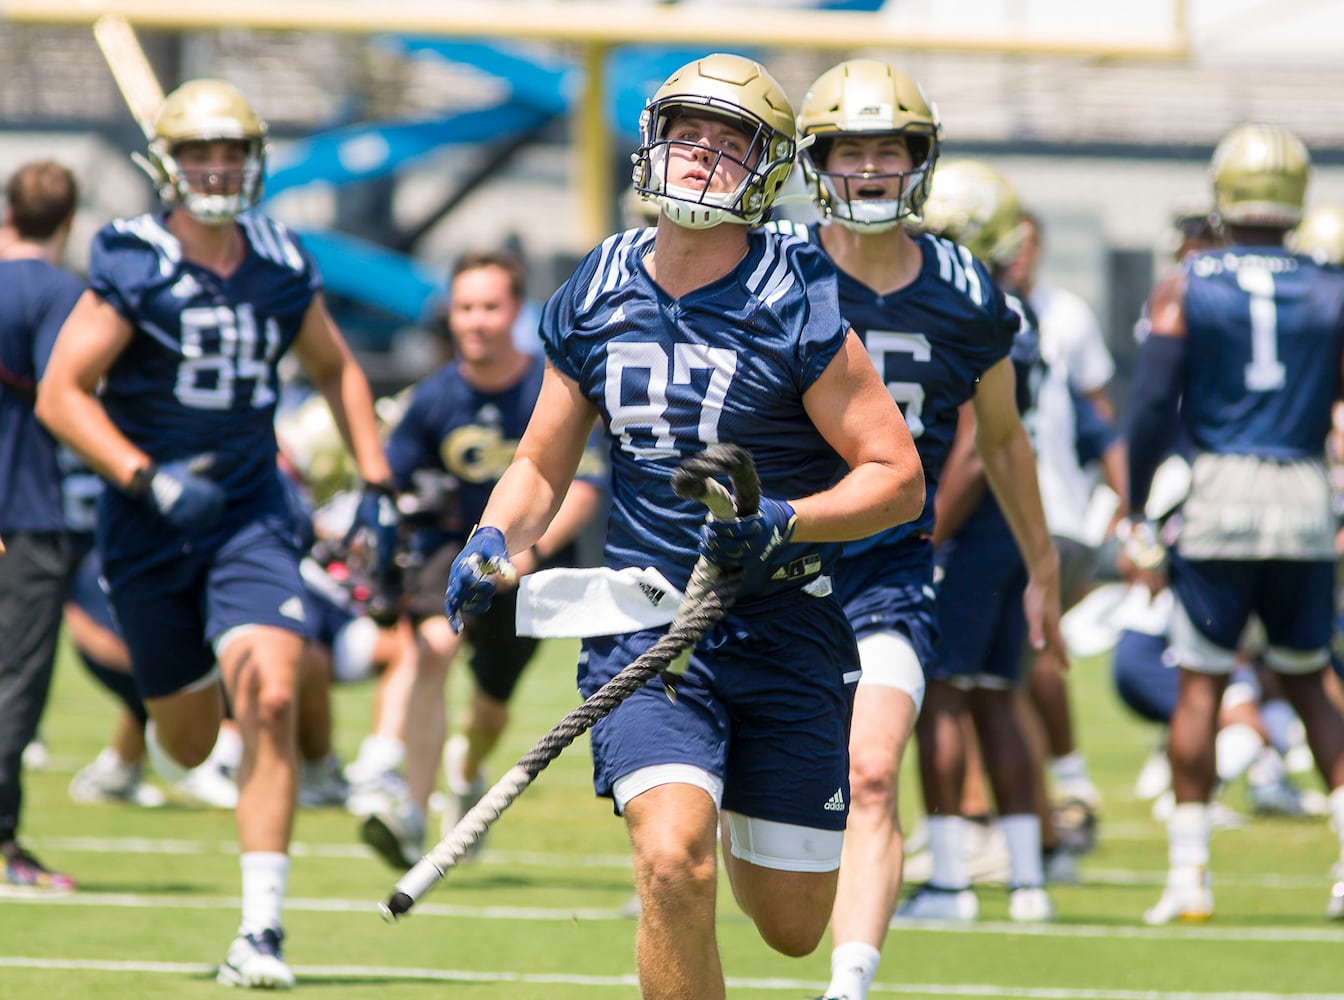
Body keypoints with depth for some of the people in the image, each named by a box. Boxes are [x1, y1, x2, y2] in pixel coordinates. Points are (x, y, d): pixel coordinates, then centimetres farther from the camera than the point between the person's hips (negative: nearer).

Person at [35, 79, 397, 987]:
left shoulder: (282, 267, 2)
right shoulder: (131, 266, -10)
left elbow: (336, 369, 19)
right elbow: (61, 394, -13)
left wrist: (376, 481, 11)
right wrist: (152, 479, -24)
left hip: (252, 516, 2)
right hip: (150, 527, -2)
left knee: (270, 703, -19)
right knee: (190, 742, 8)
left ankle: (262, 929, -17)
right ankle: (164, 735, 49)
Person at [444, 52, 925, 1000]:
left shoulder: (796, 307, -9)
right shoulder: (597, 295, 4)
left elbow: (899, 479, -9)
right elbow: (542, 466, 15)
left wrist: (784, 524, -25)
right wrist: (493, 545, -6)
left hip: (784, 629, -1)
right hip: (646, 625, 1)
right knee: (673, 866, -24)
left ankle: (746, 827, 43)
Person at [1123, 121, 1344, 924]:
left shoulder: (1184, 292, -1)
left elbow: (1152, 411, -5)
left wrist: (1140, 523, 1)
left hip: (1216, 496, -2)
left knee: (1201, 685, 4)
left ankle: (1190, 874, 1)